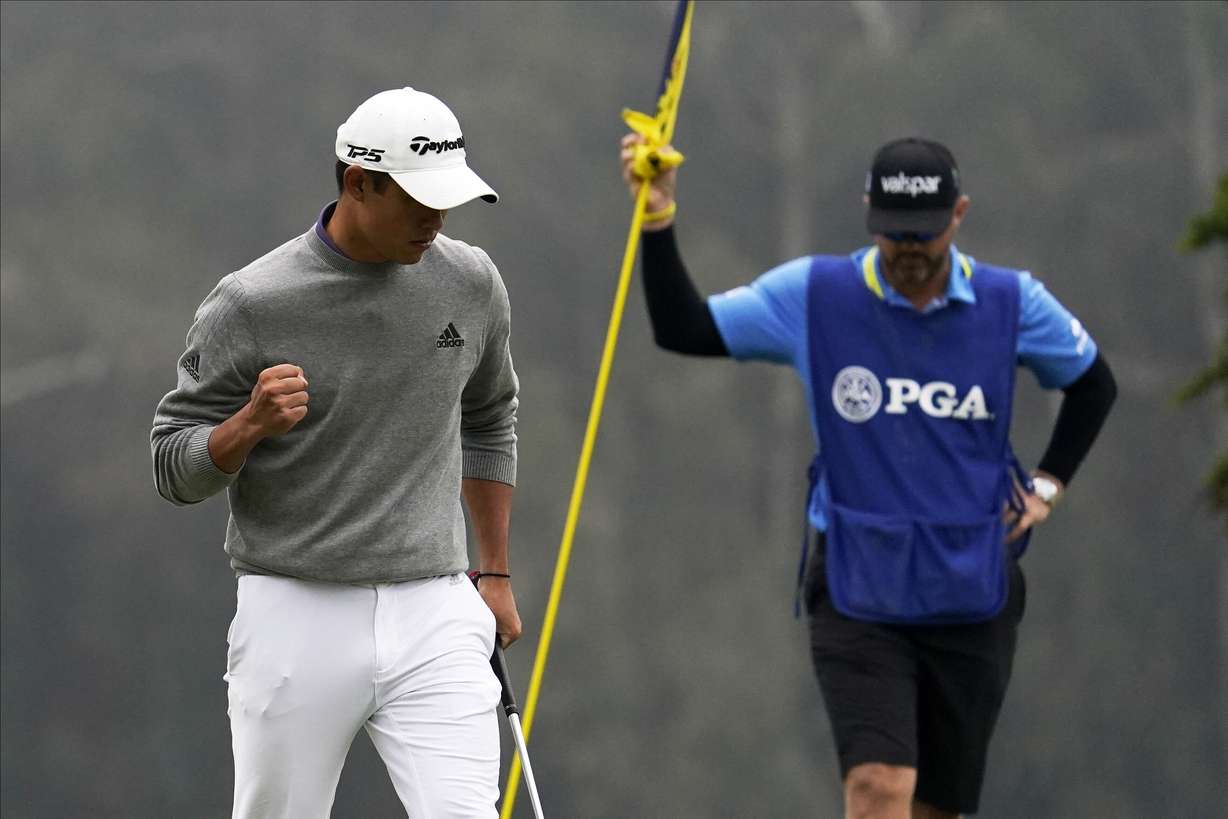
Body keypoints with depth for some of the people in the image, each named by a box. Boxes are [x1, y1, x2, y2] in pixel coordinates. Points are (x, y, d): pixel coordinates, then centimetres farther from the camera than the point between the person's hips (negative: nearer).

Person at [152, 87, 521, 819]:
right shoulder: (251, 305, -7)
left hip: (434, 620, 2)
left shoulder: (471, 284, 5)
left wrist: (496, 574, 23)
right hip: (297, 621, -2)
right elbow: (175, 470, -3)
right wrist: (251, 423, -23)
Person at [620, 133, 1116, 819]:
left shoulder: (1012, 304, 1)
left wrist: (1049, 485, 9)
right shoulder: (813, 295, -3)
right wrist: (659, 221, -11)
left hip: (973, 596, 2)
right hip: (857, 593, -2)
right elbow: (682, 328, -1)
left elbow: (1094, 384, 18)